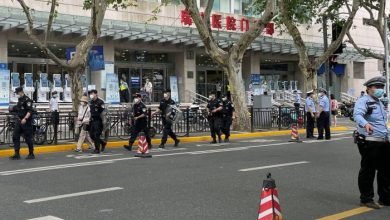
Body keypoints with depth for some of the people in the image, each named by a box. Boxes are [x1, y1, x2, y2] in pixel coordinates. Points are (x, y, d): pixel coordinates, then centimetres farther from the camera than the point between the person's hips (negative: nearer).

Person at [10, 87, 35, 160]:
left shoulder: (27, 100, -12)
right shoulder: (19, 100, 16)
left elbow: (30, 111, -21)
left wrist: (25, 119, -30)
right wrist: (14, 109, 11)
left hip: (26, 122, -9)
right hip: (19, 121, 9)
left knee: (28, 138, -2)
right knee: (15, 137, 4)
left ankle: (31, 154, 10)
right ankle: (17, 154, 7)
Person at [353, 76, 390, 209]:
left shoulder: (379, 103, 21)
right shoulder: (363, 101, -10)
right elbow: (357, 114, -31)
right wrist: (365, 124, -51)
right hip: (369, 143, -9)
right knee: (368, 171, -1)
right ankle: (366, 199, 10)